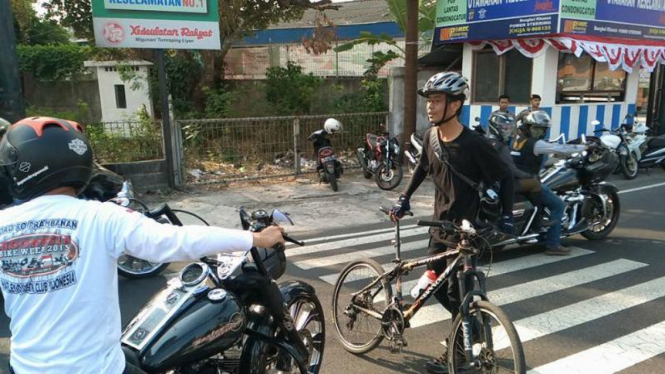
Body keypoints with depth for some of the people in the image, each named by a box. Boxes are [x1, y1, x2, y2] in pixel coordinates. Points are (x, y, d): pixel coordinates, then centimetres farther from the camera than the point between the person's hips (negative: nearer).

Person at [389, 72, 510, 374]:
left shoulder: (474, 144, -21)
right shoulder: (431, 136, 0)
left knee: (457, 293, 2)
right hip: (440, 224, 7)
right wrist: (404, 199, 17)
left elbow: (503, 180, -14)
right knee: (435, 285, 16)